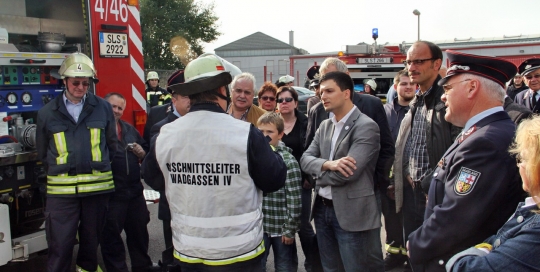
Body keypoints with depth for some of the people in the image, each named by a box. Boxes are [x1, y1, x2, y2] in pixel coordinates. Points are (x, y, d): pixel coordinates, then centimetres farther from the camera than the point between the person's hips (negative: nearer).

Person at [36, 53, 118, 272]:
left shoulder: (103, 108, 1)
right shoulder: (47, 112, 2)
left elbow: (112, 144, 10)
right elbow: (42, 152, 12)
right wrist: (59, 171, 11)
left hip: (98, 186, 1)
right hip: (61, 190, -1)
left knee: (92, 237, 17)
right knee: (60, 245, 1)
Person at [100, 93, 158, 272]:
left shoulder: (129, 129, 15)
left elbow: (145, 152, 19)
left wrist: (141, 152, -1)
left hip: (134, 190, 7)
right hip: (110, 193, -7)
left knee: (139, 230, 18)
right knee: (111, 235, 5)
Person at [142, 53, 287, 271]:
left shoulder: (164, 136, -8)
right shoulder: (245, 133, -19)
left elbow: (152, 178, 9)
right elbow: (274, 180, -8)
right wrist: (271, 153, 10)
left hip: (188, 252, 3)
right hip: (238, 251, -3)